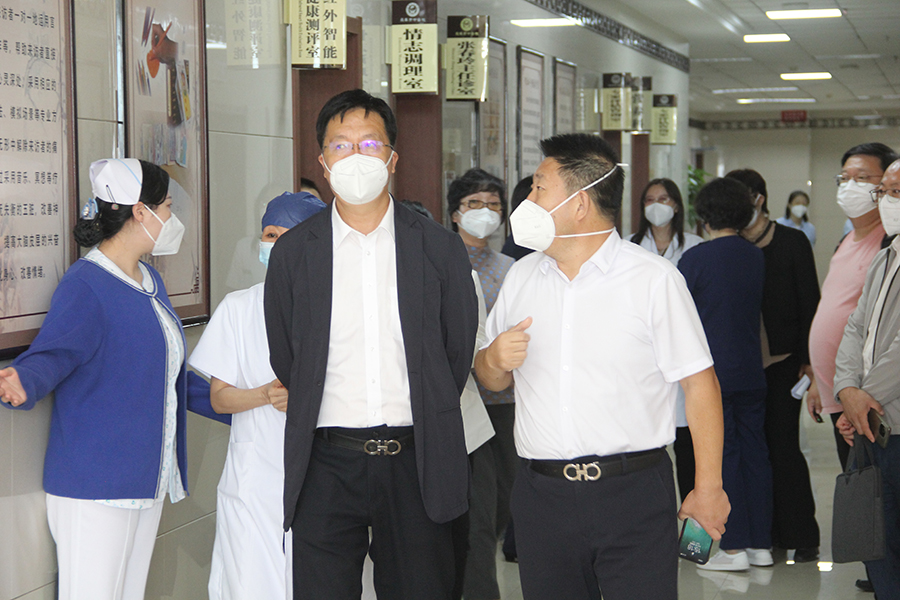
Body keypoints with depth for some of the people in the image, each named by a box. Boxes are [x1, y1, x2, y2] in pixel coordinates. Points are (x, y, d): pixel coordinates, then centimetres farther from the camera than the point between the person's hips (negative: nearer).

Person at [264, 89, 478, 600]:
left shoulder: (440, 247, 4)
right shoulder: (293, 252, 5)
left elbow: (459, 351, 10)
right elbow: (284, 358, 10)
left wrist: (425, 424, 10)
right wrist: (337, 425, 9)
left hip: (417, 464, 0)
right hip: (327, 466, 0)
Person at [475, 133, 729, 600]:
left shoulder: (654, 279, -3)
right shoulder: (521, 276, 12)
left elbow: (699, 383, -5)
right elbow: (491, 379, 19)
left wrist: (708, 487, -9)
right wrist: (495, 359, -5)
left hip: (634, 492, -4)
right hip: (542, 496, 4)